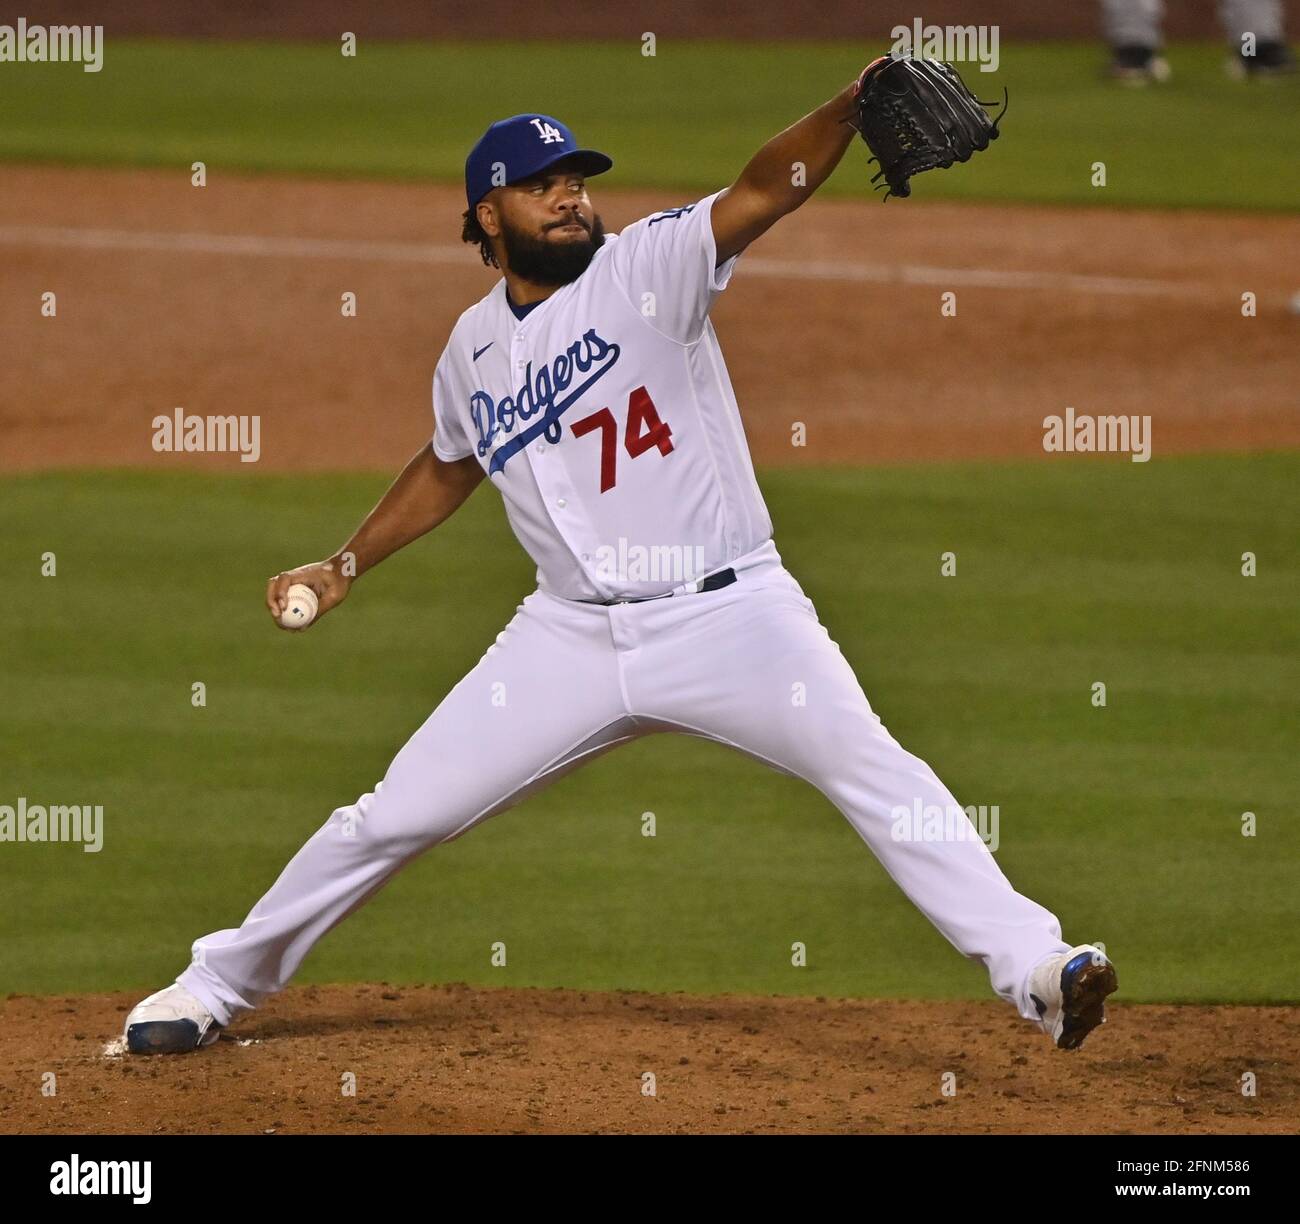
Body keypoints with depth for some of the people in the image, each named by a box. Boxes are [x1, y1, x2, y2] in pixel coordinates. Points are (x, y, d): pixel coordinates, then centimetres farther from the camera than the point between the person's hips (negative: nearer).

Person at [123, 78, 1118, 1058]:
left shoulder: (649, 266, -5)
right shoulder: (476, 346, 9)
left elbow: (765, 191, -23)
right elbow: (450, 467, 30)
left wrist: (856, 104, -39)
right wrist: (346, 567, 28)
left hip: (728, 614, -4)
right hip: (575, 637, 4)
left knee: (876, 773, -23)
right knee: (395, 816, 4)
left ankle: (1033, 967, -24)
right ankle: (221, 986, 20)